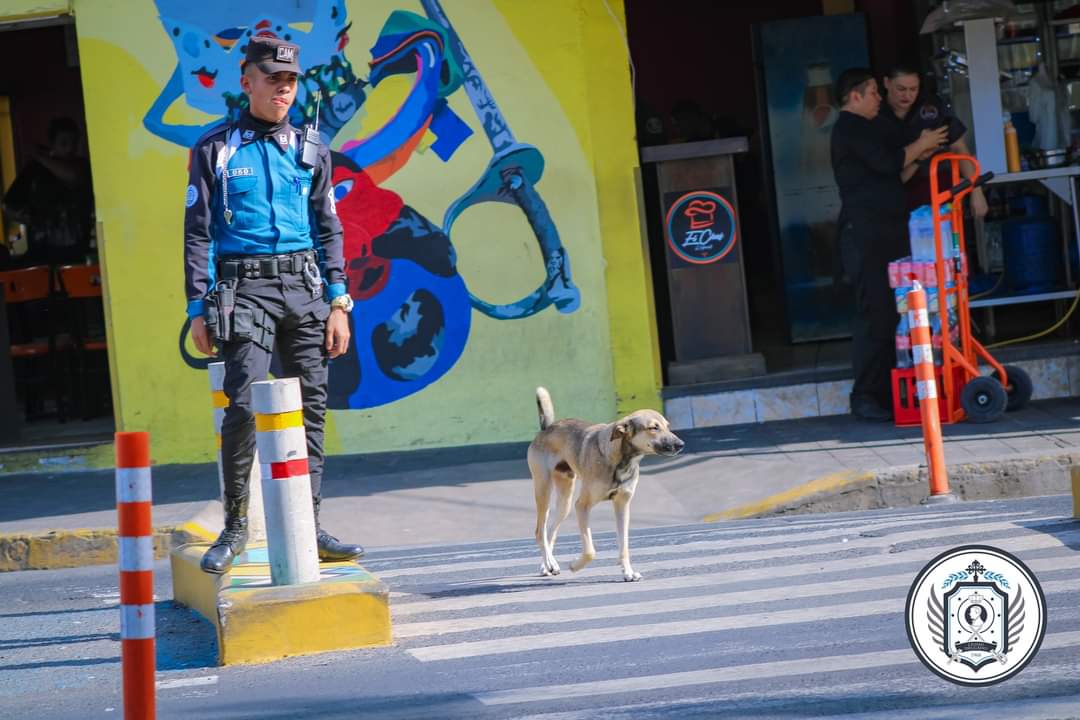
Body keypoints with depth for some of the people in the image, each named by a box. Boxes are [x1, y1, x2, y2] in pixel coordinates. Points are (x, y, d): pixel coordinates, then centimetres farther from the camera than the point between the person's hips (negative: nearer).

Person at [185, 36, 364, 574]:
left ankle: (308, 526, 8)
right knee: (244, 404, -14)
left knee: (311, 406, 2)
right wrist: (198, 309, -5)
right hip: (245, 288, -4)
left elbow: (328, 231, 15)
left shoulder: (310, 152, 13)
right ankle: (234, 526, -3)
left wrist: (338, 303, 6)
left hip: (305, 287, 4)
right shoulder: (215, 151, 5)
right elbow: (198, 233, 3)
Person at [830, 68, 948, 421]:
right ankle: (865, 396, -11)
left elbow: (889, 175, 28)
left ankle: (883, 392, 7)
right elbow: (888, 163, -16)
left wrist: (920, 152, 18)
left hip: (882, 232, 10)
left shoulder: (857, 129, 25)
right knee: (875, 314, -12)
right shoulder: (852, 128, -7)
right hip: (866, 233, -10)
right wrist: (921, 145, -1)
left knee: (889, 312, 6)